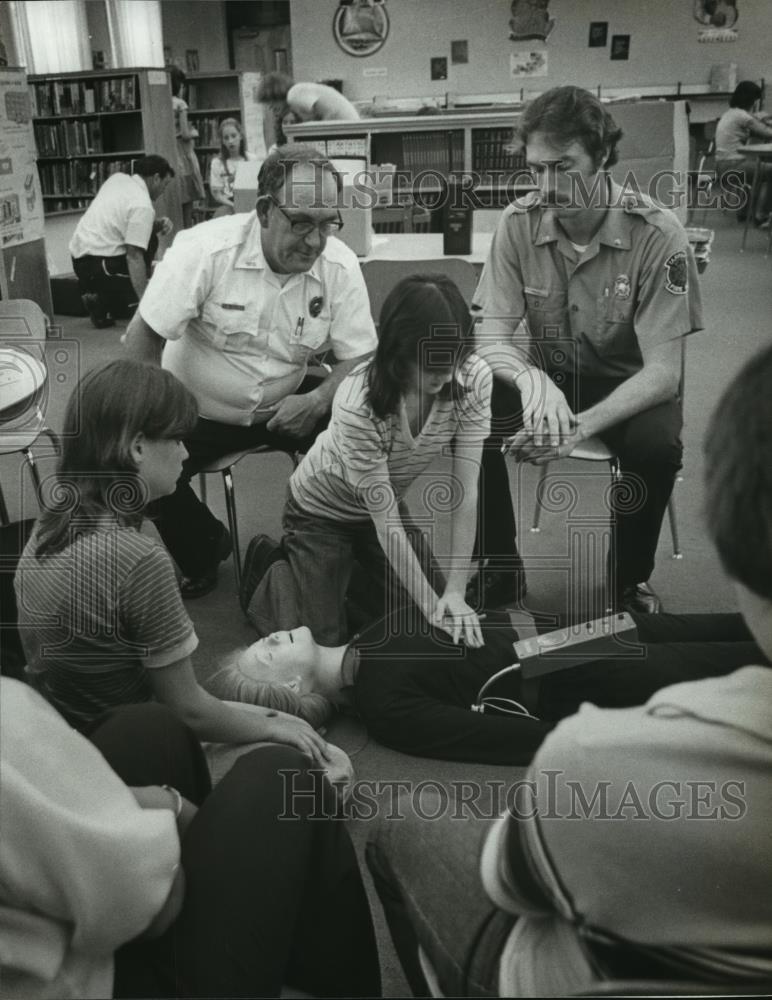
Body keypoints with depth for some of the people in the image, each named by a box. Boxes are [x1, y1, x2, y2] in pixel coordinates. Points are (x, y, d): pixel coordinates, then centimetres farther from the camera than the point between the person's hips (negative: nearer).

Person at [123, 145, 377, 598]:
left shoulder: (341, 266, -14)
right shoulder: (204, 250, -23)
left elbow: (361, 356, -10)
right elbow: (146, 333, -16)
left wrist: (318, 402, -29)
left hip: (288, 404, 2)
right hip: (197, 408, -2)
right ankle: (205, 553, 6)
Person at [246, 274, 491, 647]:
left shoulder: (474, 379, -27)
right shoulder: (357, 404, -38)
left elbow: (465, 490, -25)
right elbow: (387, 523, -32)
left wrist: (455, 593, -30)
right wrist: (432, 605, -31)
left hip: (388, 502, 5)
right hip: (322, 511, -4)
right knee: (326, 639, -4)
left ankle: (352, 565, 32)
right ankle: (272, 564, 23)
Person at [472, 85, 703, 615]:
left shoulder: (658, 234, -20)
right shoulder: (519, 224, -12)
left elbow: (663, 371, -22)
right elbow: (491, 338, -12)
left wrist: (582, 426, -38)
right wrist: (530, 378, -36)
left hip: (628, 387, -2)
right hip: (546, 378, 3)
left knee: (657, 445, -34)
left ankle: (629, 581, -4)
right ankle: (500, 569, -1)